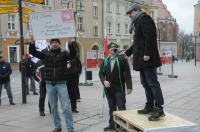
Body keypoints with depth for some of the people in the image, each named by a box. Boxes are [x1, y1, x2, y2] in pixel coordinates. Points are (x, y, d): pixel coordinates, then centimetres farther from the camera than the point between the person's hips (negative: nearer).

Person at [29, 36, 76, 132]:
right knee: (53, 107, 12)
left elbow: (73, 54, -15)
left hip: (61, 84, -3)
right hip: (49, 84, 3)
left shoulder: (64, 54, 2)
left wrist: (70, 43, -30)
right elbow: (33, 52, 1)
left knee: (66, 107, -4)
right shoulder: (46, 54, 7)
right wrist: (32, 43, -17)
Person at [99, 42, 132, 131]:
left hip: (119, 88, -4)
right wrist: (104, 81, -12)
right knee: (111, 108, 13)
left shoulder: (122, 59, -2)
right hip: (108, 88, 4)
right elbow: (101, 73, 9)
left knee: (121, 108, -4)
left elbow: (127, 74, -7)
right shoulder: (105, 61, 12)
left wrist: (129, 87, -14)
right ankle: (112, 125, 24)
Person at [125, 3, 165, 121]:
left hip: (147, 58, -10)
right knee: (146, 84, 11)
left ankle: (159, 109, -10)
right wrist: (127, 53, 34)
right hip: (142, 59, 10)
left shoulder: (144, 18, -5)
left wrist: (147, 54, -24)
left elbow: (150, 37, -19)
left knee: (152, 83, -11)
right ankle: (150, 107, 17)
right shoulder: (138, 22, 25)